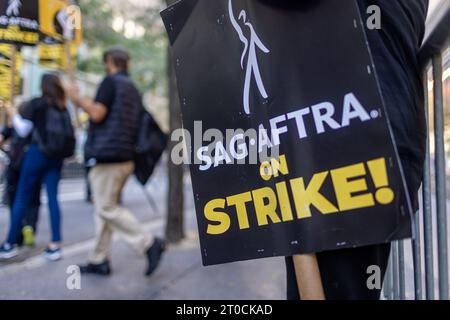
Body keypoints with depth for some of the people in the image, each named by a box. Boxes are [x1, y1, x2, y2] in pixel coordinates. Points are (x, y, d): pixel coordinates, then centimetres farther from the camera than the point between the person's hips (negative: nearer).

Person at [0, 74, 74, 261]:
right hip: (56, 157, 4)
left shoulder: (36, 104, -2)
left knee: (21, 198, 4)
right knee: (52, 198, 4)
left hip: (37, 152, -4)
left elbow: (24, 130, 2)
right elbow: (69, 135, 8)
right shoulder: (63, 109, 10)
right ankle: (55, 245, 1)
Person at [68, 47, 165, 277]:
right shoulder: (133, 89, 20)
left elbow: (97, 114, -16)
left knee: (107, 208, -6)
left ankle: (148, 244, -10)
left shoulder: (111, 81, -6)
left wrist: (78, 99, -1)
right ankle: (100, 260, 16)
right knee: (105, 207, 12)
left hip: (107, 156, -9)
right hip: (125, 158, 9)